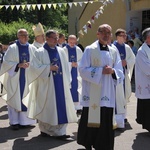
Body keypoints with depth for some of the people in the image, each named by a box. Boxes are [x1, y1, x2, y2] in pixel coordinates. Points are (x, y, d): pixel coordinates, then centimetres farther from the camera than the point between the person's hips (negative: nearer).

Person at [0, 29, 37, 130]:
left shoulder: (32, 49, 6)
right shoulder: (12, 48, -1)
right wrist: (19, 65, -16)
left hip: (29, 78, 3)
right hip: (15, 78, -2)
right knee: (15, 99, -1)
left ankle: (25, 120, 14)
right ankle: (15, 121, 6)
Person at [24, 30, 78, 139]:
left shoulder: (61, 51, 10)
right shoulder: (40, 52, -4)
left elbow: (66, 68, 12)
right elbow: (34, 67, -9)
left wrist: (67, 82, 6)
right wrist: (49, 68, -16)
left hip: (60, 84, 4)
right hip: (46, 85, -4)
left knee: (61, 107, 0)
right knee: (47, 107, 3)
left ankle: (59, 131, 6)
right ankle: (45, 129, 18)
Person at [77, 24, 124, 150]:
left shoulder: (114, 52, 10)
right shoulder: (90, 50, -3)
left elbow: (120, 73, 10)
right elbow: (83, 69, -9)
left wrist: (113, 71, -12)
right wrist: (101, 70, -16)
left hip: (108, 93, 4)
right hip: (92, 93, -4)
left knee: (106, 121, 4)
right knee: (91, 120, 0)